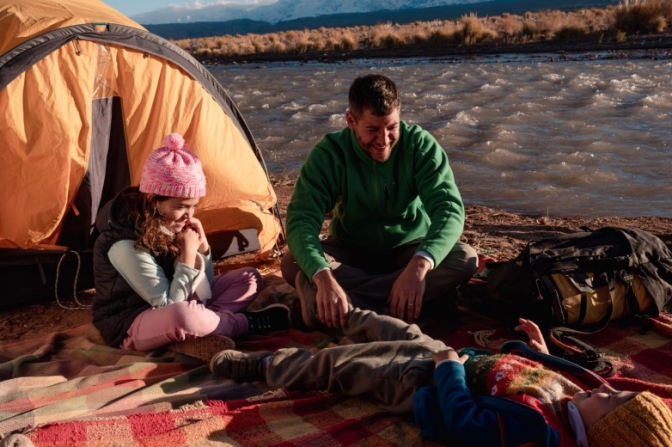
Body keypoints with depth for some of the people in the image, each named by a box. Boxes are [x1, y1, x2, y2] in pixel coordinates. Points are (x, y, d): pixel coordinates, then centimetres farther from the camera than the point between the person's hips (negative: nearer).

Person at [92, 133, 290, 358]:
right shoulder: (126, 245, -27)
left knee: (249, 278, 1)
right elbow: (167, 305, -24)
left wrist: (202, 248, -14)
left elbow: (203, 292, 2)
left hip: (170, 311, 8)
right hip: (131, 326, -8)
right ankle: (249, 323, -15)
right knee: (182, 315, -43)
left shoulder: (168, 225, -4)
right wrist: (187, 255, -25)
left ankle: (191, 338, -19)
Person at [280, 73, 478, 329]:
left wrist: (419, 265, -50)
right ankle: (394, 308, -34)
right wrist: (324, 277, -51)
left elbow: (449, 210, -30)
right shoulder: (329, 154, -20)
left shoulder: (420, 145, -20)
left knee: (465, 258, -30)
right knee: (293, 264, -29)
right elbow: (301, 220, -30)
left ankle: (350, 303, -33)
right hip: (351, 254, 0)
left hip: (409, 250, 1)